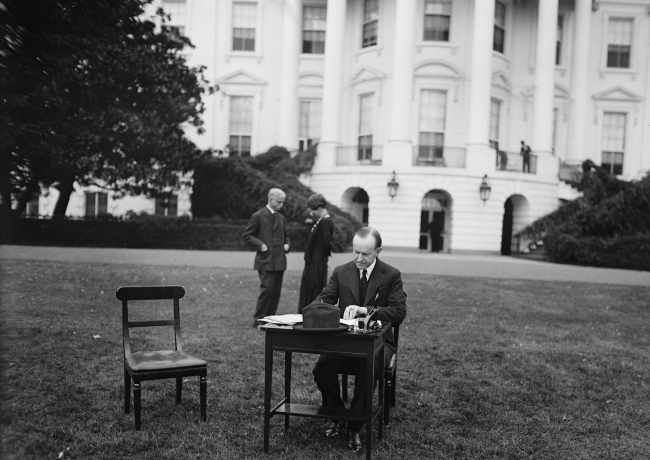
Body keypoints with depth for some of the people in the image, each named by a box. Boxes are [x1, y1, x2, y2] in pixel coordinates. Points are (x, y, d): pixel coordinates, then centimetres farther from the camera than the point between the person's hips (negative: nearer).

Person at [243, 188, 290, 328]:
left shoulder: (282, 218, 16)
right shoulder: (258, 216, -3)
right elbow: (247, 235, -3)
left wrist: (286, 244, 8)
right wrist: (260, 245, -14)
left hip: (280, 261, 7)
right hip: (265, 260, -6)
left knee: (276, 291, 6)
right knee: (267, 289, -12)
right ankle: (258, 320, -1)